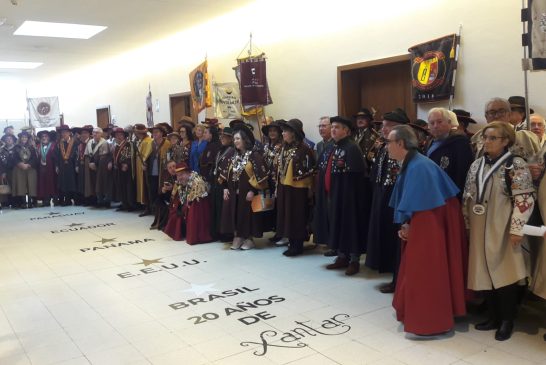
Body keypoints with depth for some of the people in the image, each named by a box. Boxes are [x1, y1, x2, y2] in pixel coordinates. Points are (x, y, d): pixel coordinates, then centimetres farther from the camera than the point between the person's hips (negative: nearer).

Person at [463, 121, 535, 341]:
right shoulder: (477, 165, 10)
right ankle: (493, 317, 24)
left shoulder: (516, 165, -8)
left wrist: (516, 229, -17)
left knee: (504, 272, -1)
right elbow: (468, 196, 14)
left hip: (502, 229, -6)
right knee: (485, 272, 10)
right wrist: (467, 223, 11)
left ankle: (507, 321, 15)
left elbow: (524, 199, -13)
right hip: (480, 229, 6)